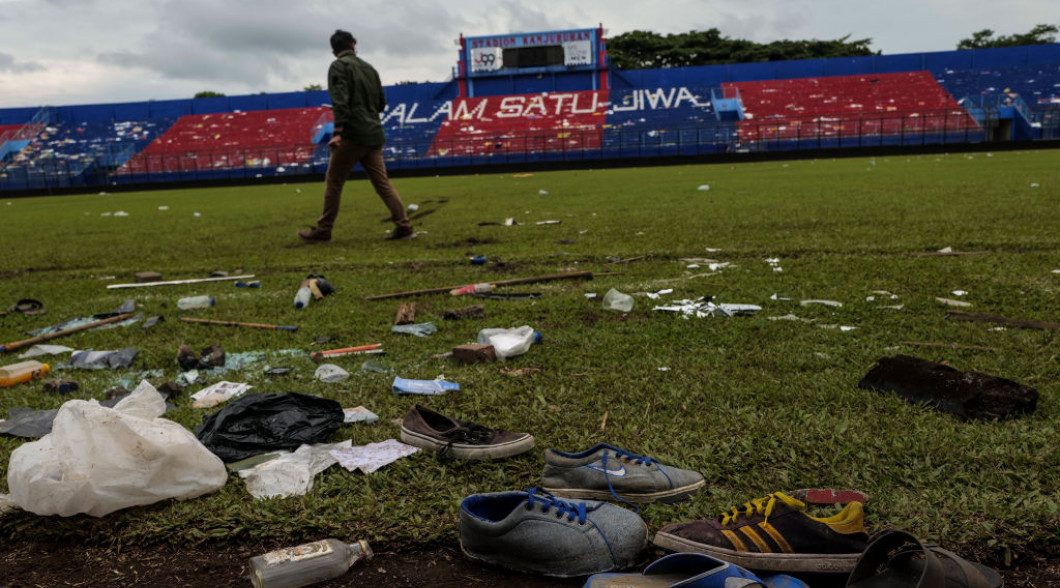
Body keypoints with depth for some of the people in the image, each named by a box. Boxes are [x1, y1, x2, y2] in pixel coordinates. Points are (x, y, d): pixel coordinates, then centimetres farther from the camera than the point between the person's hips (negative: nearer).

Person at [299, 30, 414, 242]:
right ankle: (404, 226, -1)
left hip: (353, 135, -6)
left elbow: (340, 100, -17)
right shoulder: (369, 67, 17)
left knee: (333, 181, 3)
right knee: (382, 182, 6)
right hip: (374, 135, 6)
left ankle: (323, 230, 7)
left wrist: (338, 131, -23)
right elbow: (382, 103, 19)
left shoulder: (339, 66, -3)